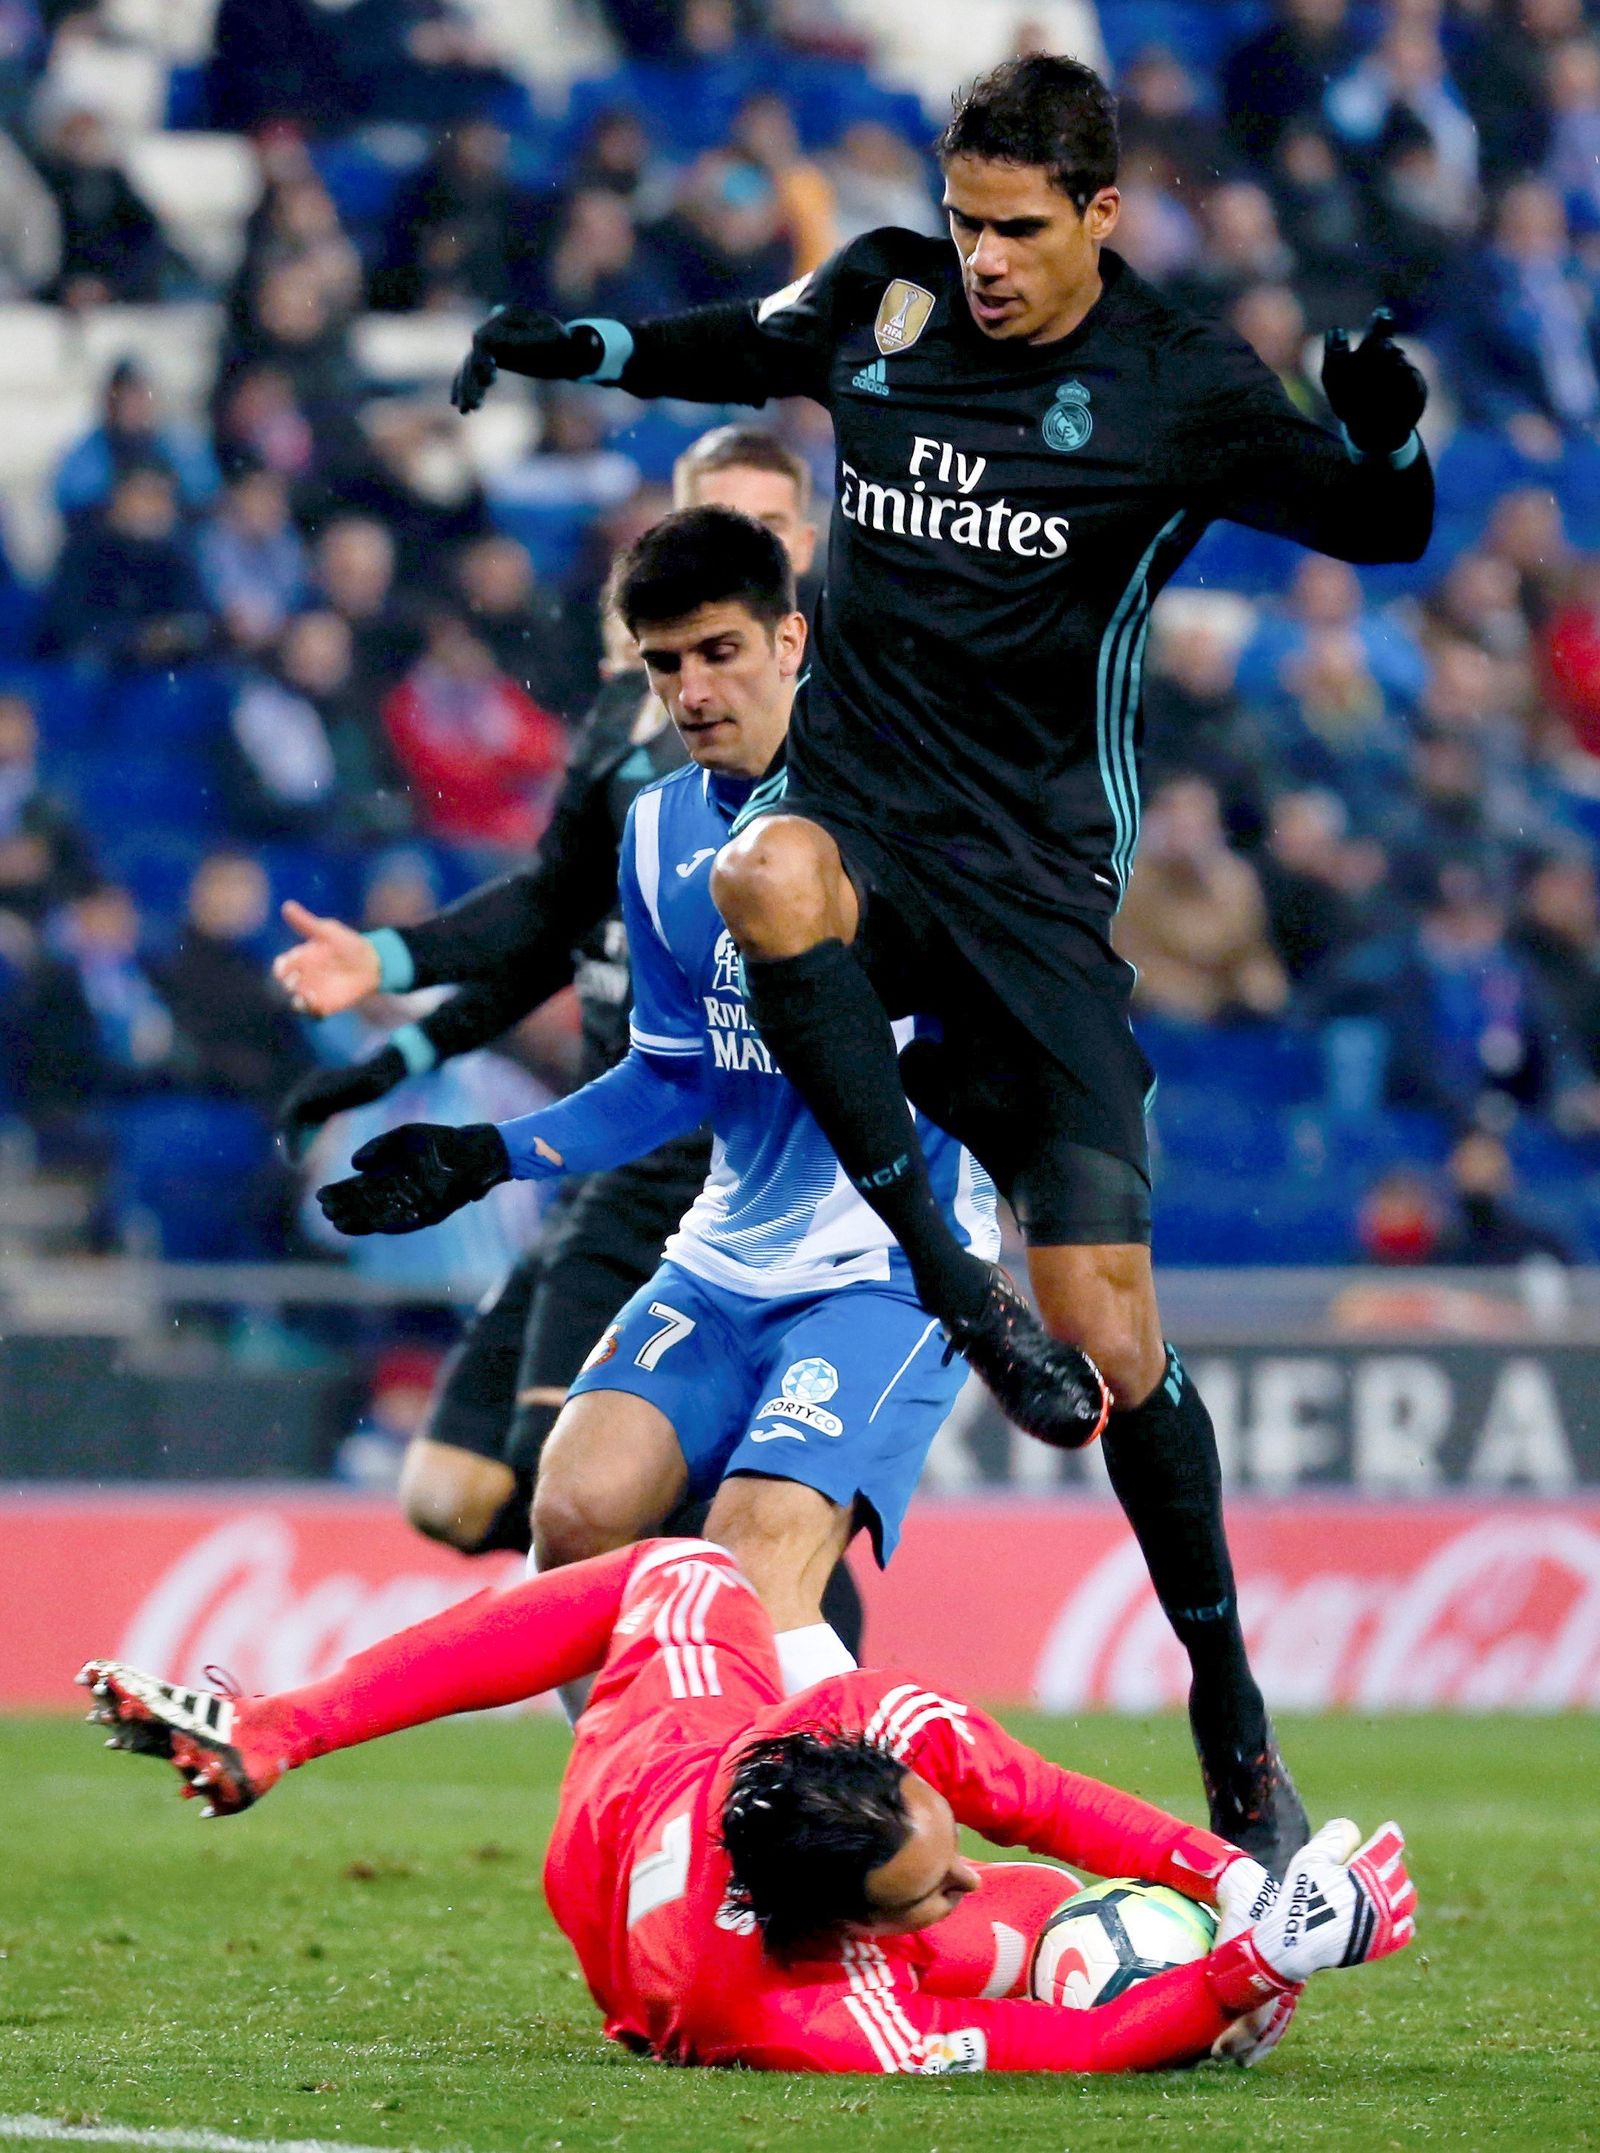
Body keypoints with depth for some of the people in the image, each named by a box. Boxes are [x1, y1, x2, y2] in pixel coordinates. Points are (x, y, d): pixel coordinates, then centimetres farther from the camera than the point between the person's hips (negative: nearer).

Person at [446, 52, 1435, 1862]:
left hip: (1034, 878, -2)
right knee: (768, 880, -40)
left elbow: (1377, 531, 1)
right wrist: (576, 346, 10)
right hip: (855, 810, 2)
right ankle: (946, 1278, -27)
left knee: (1109, 1337, -7)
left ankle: (1234, 1727, 10)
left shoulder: (1183, 391, -3)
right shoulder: (882, 299, 5)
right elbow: (741, 349, 26)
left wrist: (1388, 438, -20)